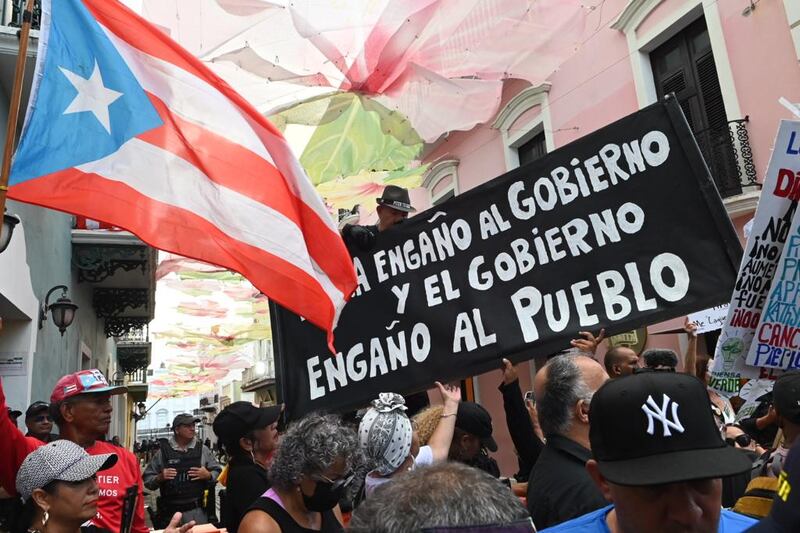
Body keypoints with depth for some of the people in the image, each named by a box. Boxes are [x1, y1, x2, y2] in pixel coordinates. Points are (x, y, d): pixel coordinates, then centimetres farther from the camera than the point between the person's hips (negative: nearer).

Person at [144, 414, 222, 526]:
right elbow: (148, 480, 4)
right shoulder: (163, 452, 1)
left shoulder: (202, 450, 3)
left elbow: (218, 473, 6)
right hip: (170, 512, 0)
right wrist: (160, 478, -15)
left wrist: (208, 475, -13)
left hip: (197, 511, 1)